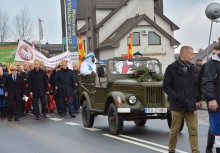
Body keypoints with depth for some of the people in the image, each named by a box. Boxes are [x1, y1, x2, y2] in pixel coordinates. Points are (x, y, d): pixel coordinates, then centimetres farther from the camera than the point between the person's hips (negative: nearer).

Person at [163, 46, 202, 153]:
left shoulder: (191, 67, 11)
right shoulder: (172, 68, -3)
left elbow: (195, 84, 17)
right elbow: (166, 86, -6)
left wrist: (197, 99, 7)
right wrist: (177, 97, -14)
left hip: (191, 105, 4)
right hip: (177, 105, -4)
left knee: (193, 131, 0)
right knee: (175, 130, 8)